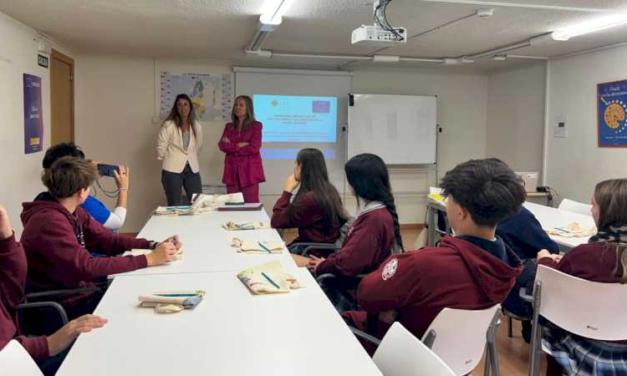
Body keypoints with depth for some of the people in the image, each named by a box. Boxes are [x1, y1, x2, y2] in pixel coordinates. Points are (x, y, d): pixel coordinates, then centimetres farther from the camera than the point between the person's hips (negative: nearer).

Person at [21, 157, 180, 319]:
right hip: (62, 308, -8)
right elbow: (88, 267, -30)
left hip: (78, 290, 8)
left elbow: (107, 239, 6)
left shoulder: (73, 211, 3)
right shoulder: (50, 221, -25)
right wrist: (149, 259, -29)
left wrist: (153, 245, -8)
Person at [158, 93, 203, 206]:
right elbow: (161, 148, -5)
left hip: (192, 169, 4)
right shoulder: (169, 125, -9)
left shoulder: (197, 126, 5)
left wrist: (191, 158, 14)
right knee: (175, 206, 2)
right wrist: (172, 159, 6)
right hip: (172, 170, -4)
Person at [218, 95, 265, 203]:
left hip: (249, 170, -4)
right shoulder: (229, 126, 16)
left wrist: (232, 146, -2)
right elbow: (222, 145, 2)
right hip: (232, 170, 4)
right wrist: (240, 145, -9)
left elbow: (254, 147, -9)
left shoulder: (256, 125, 3)